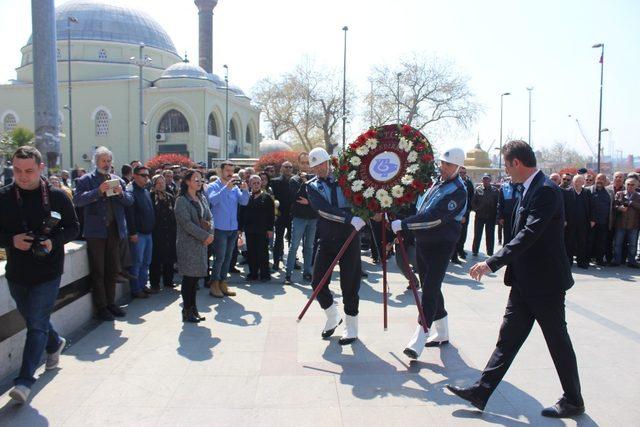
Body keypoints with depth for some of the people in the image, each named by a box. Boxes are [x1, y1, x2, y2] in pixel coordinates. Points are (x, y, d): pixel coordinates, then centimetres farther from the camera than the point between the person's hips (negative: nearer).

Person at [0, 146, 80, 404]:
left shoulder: (56, 196, -7)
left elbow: (73, 228, 0)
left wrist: (53, 241, -17)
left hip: (48, 272, -4)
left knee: (37, 324, -6)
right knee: (31, 319, 21)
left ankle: (25, 380, -1)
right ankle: (55, 344, 49)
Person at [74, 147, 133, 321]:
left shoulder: (118, 180, 13)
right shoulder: (85, 180, 0)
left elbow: (130, 201, 7)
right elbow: (77, 200, -15)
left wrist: (121, 193, -13)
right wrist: (98, 191, -24)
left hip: (114, 230, 4)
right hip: (95, 231, -4)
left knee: (112, 270, 11)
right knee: (98, 272, 3)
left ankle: (111, 303, 22)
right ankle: (101, 307, 10)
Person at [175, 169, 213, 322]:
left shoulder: (202, 198, 13)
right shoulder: (181, 200, -8)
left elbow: (209, 217, 11)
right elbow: (187, 223, -17)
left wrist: (210, 233, -9)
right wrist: (205, 235, -18)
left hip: (201, 243, 6)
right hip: (188, 243, -6)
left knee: (196, 277, 10)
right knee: (189, 277, -2)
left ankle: (193, 309, 20)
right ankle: (187, 312, 7)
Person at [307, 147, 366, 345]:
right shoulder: (312, 186, 1)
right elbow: (324, 209, -16)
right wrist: (350, 219, -26)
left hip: (349, 238, -1)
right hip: (326, 240, 2)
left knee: (349, 284, 2)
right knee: (317, 283, 1)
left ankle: (351, 329, 19)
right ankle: (333, 317, 28)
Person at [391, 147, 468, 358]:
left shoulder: (457, 191, -16)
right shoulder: (434, 180, 11)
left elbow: (434, 218, -27)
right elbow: (418, 209, 22)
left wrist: (403, 224, -27)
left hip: (440, 246, -8)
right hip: (422, 242, 8)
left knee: (430, 290, -11)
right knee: (430, 288, 15)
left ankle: (418, 340, -10)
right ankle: (442, 333, 29)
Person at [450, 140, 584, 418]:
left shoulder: (546, 191, -20)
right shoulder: (526, 189, 10)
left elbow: (528, 235, -30)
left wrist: (492, 263, -33)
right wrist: (495, 263, 17)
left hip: (545, 282, -9)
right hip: (524, 281, 9)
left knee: (558, 342, 8)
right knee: (508, 337, 10)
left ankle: (573, 401, 27)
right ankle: (481, 391, 15)